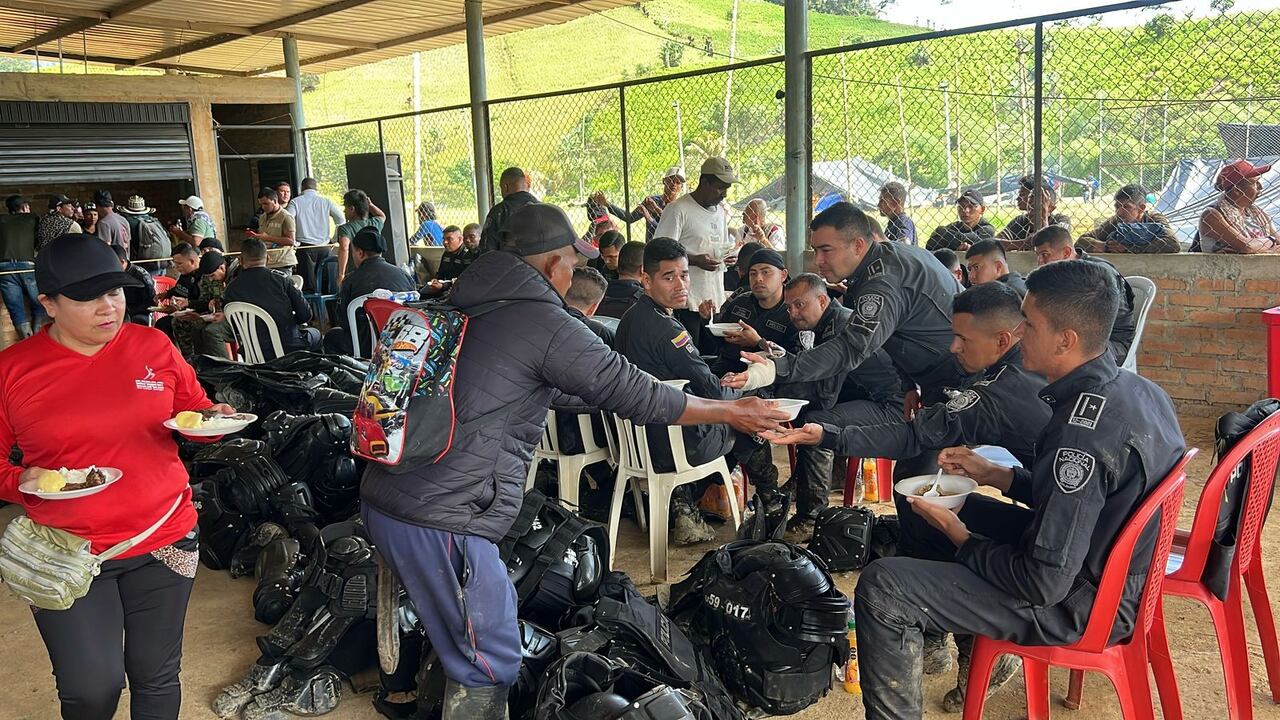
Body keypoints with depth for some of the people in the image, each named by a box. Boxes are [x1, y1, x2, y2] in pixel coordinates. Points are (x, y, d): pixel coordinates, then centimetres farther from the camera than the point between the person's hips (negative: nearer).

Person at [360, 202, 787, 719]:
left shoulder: (465, 305, 15)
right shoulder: (544, 322, -10)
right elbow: (636, 395, -6)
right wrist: (731, 412, 7)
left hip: (383, 496, 9)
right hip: (439, 519, -9)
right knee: (489, 664, 5)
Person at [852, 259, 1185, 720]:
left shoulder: (1083, 434, -32)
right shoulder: (1137, 389, -2)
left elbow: (1045, 583, -28)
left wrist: (960, 537, -13)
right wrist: (996, 475, 8)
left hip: (1078, 603, -10)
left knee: (880, 587, -16)